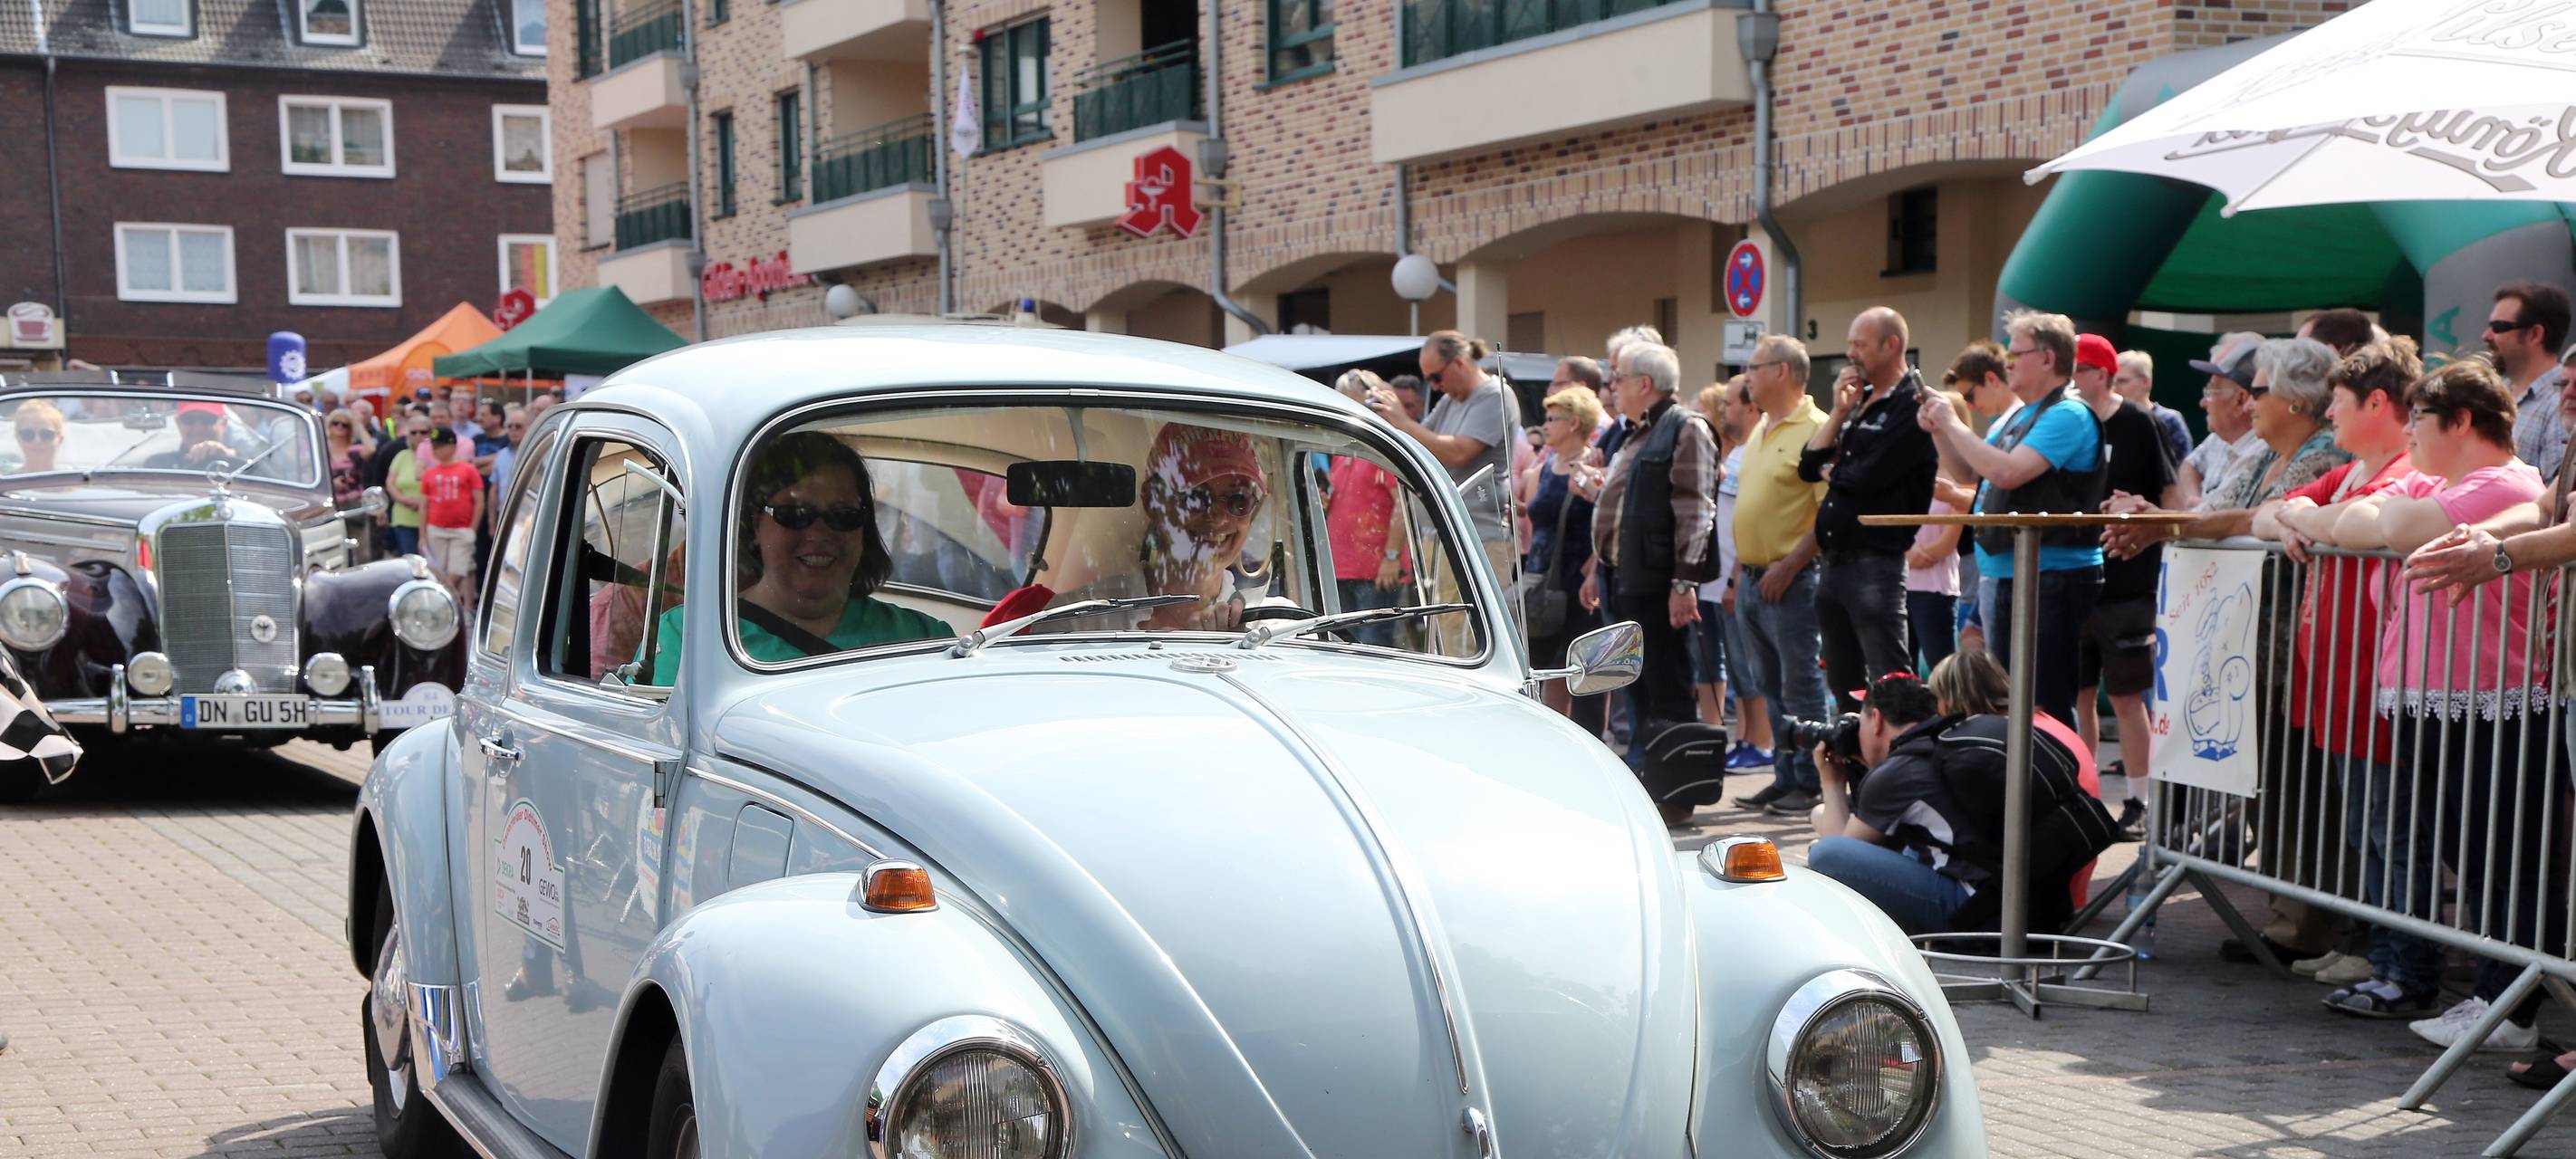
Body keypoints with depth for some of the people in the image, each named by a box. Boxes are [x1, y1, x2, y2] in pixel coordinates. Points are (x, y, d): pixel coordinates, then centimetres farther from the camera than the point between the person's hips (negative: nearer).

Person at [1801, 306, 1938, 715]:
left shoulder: (1912, 406, -11)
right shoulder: (1858, 402, 17)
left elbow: (1870, 475, -19)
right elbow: (1808, 466, 12)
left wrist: (1832, 472, 1)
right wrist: (1839, 412, 2)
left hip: (1876, 563, -9)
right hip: (1833, 560, 9)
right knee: (1843, 684, 16)